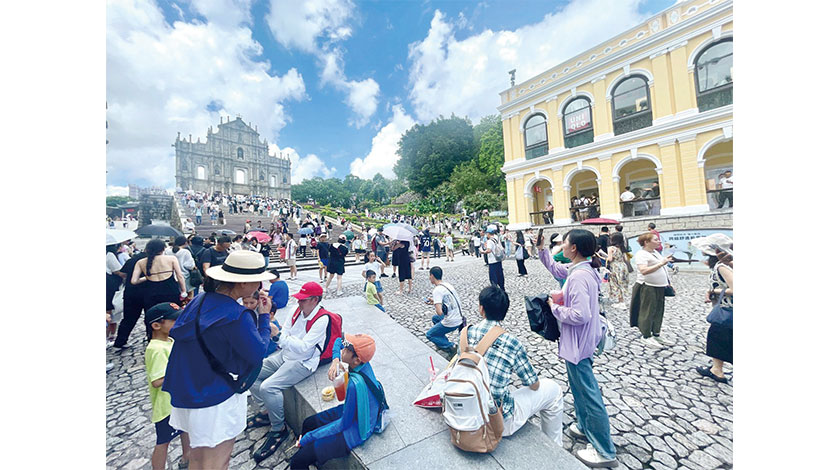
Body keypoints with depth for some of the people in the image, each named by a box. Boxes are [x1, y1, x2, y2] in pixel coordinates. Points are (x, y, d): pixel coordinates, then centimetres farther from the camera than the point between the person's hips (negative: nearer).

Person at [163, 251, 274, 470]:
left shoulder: (199, 300, -5)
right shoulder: (237, 316, -29)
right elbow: (258, 353, -22)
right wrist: (264, 316, -13)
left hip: (185, 392, 8)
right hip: (217, 400, -8)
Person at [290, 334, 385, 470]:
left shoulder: (355, 384, -38)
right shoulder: (362, 362, -17)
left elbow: (344, 423, -24)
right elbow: (338, 341, 1)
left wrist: (308, 437, -14)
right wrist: (335, 361, -18)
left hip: (355, 431, -8)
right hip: (353, 412, 8)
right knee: (307, 424, 24)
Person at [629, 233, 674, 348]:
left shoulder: (655, 252, 15)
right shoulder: (641, 254, -15)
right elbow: (644, 271, -28)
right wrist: (661, 264, -30)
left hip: (660, 287, 10)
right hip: (648, 287, -10)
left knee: (659, 312, 15)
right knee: (647, 312, -1)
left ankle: (656, 335, 27)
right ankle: (646, 337, 9)